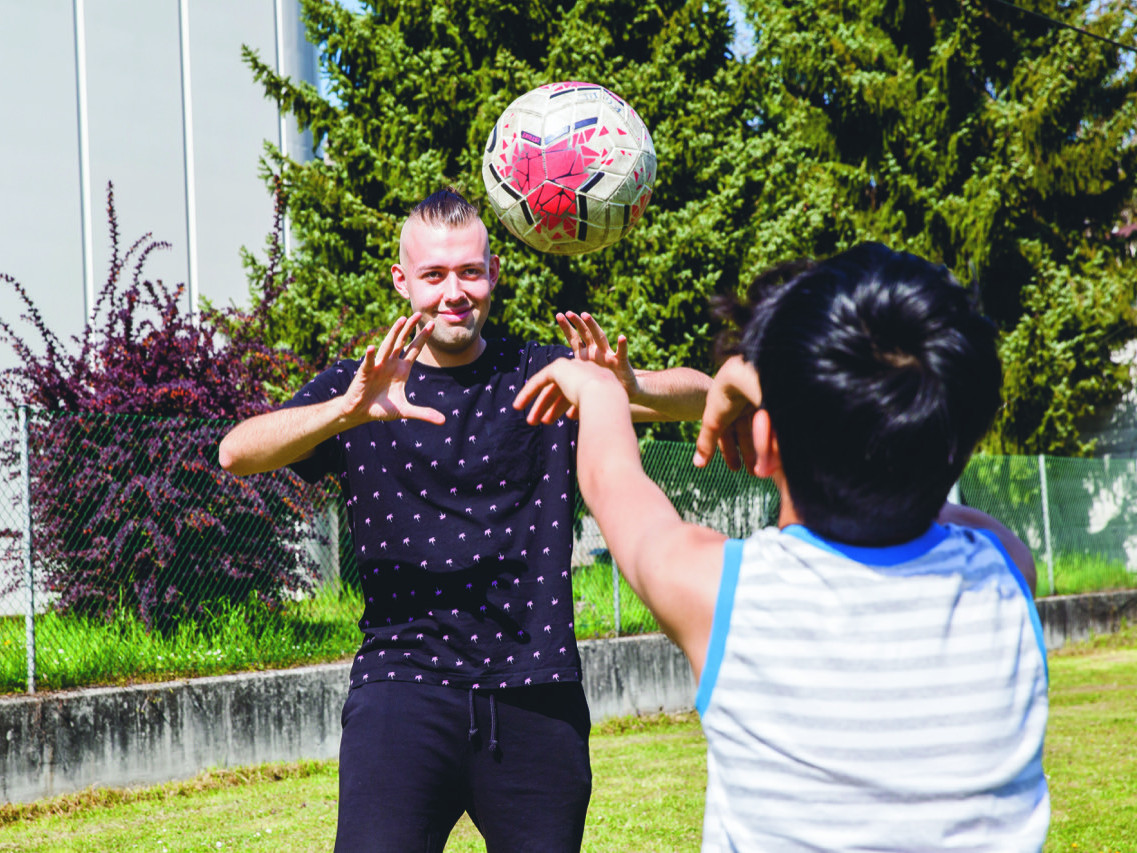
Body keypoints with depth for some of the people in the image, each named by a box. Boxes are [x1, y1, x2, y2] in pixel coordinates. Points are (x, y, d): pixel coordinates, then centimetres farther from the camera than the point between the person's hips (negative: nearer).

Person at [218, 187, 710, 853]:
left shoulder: (542, 377, 9)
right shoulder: (360, 390, 6)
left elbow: (699, 396, -1)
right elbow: (237, 453, -10)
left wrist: (630, 390, -25)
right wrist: (348, 410, -29)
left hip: (536, 694, 2)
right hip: (404, 682, -2)